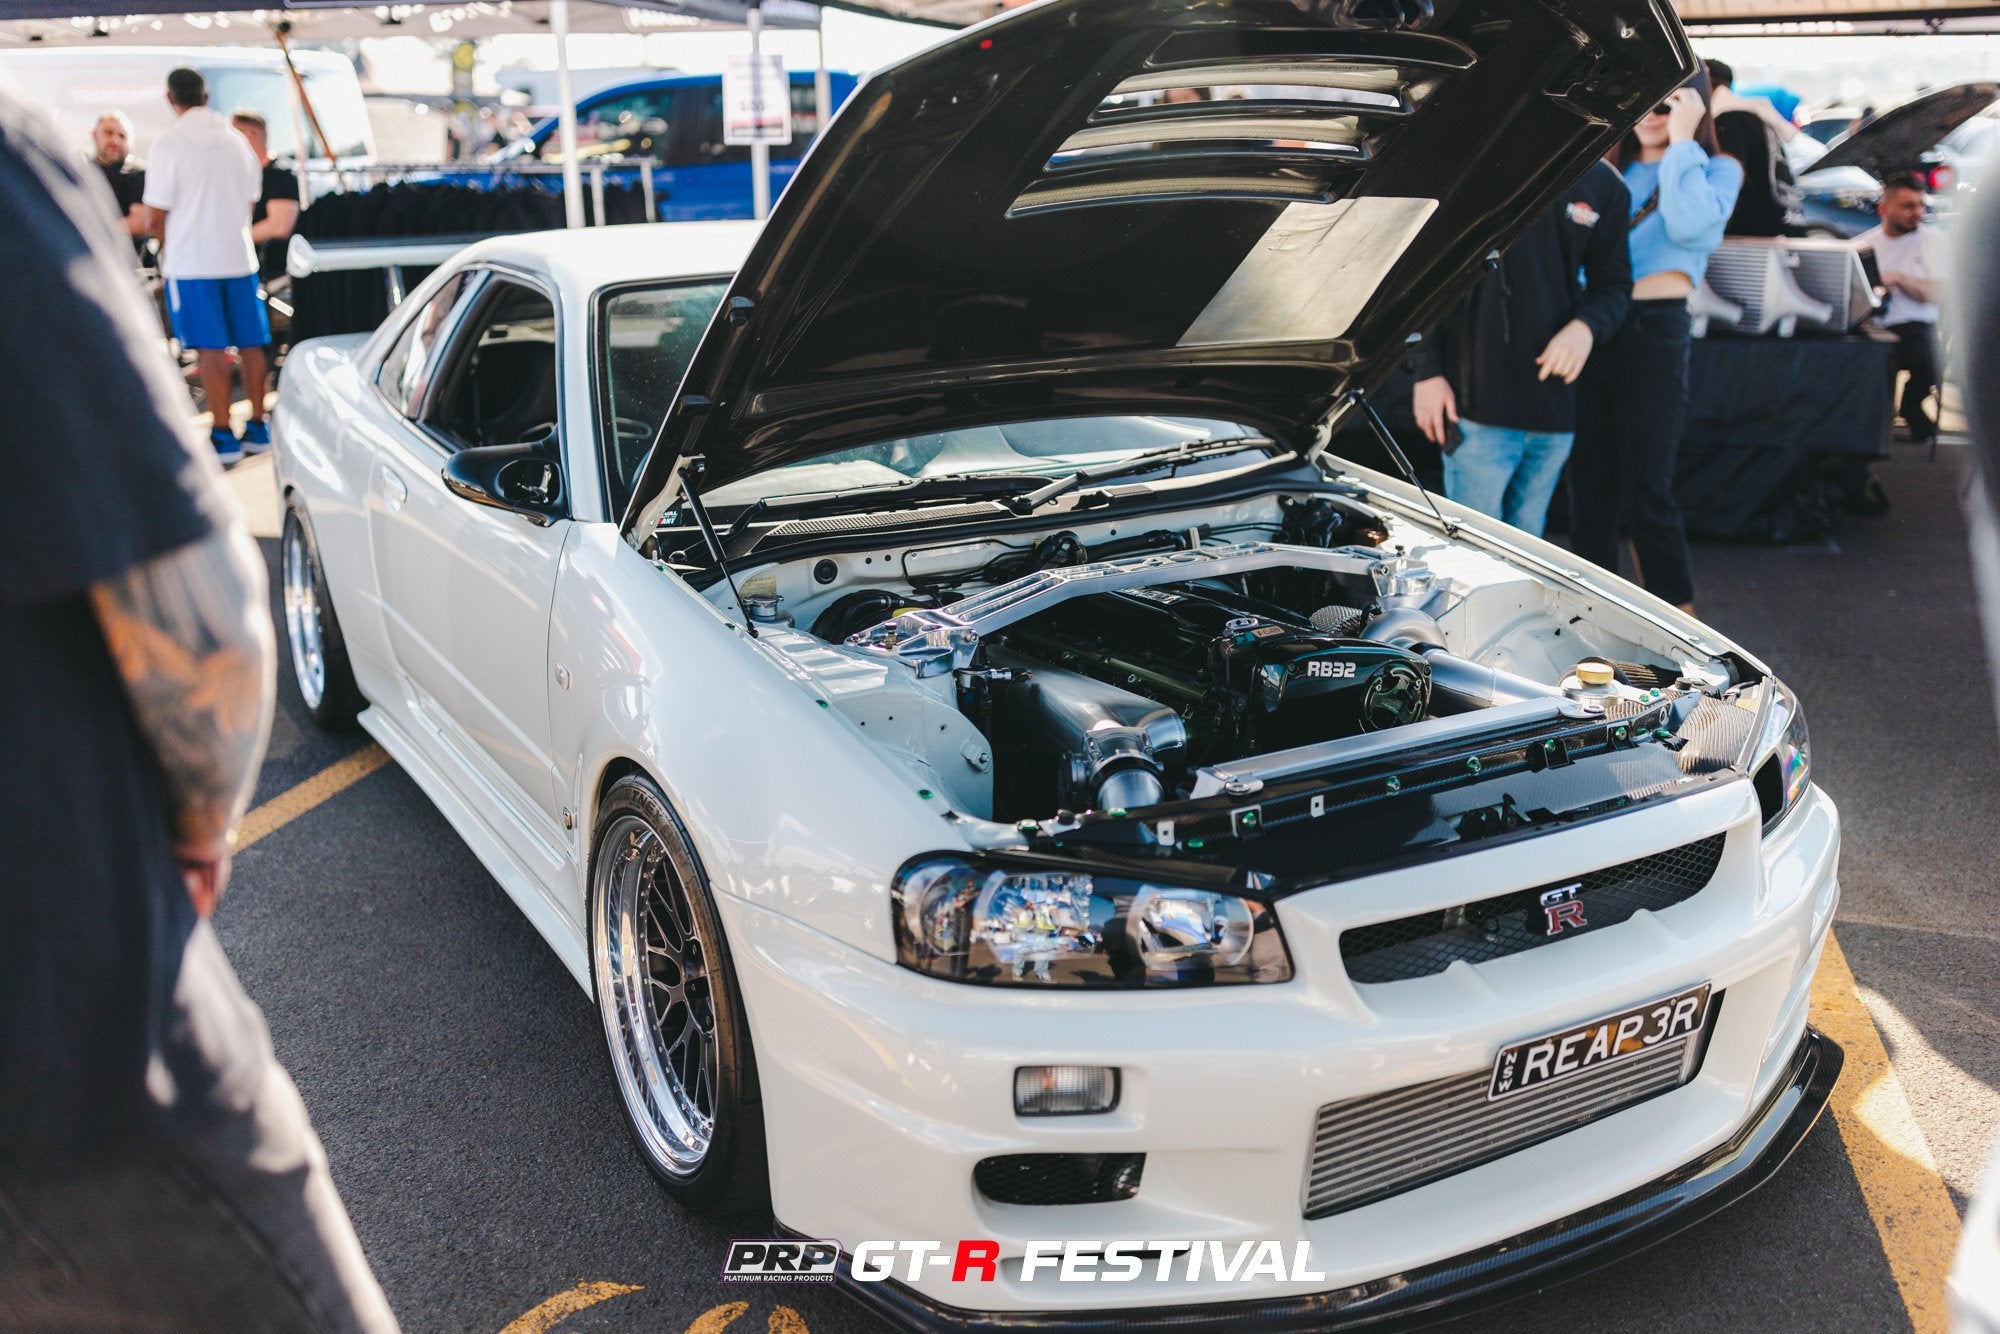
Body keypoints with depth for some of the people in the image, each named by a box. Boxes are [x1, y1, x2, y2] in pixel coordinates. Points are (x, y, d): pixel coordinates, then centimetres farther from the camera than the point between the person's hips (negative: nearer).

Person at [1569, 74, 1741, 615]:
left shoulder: (1717, 170, 3)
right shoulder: (1608, 170, 18)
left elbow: (1689, 224, -18)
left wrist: (1681, 139, -12)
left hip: (1654, 331, -5)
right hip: (1595, 327, 5)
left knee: (1644, 495, -7)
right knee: (1588, 489, 8)